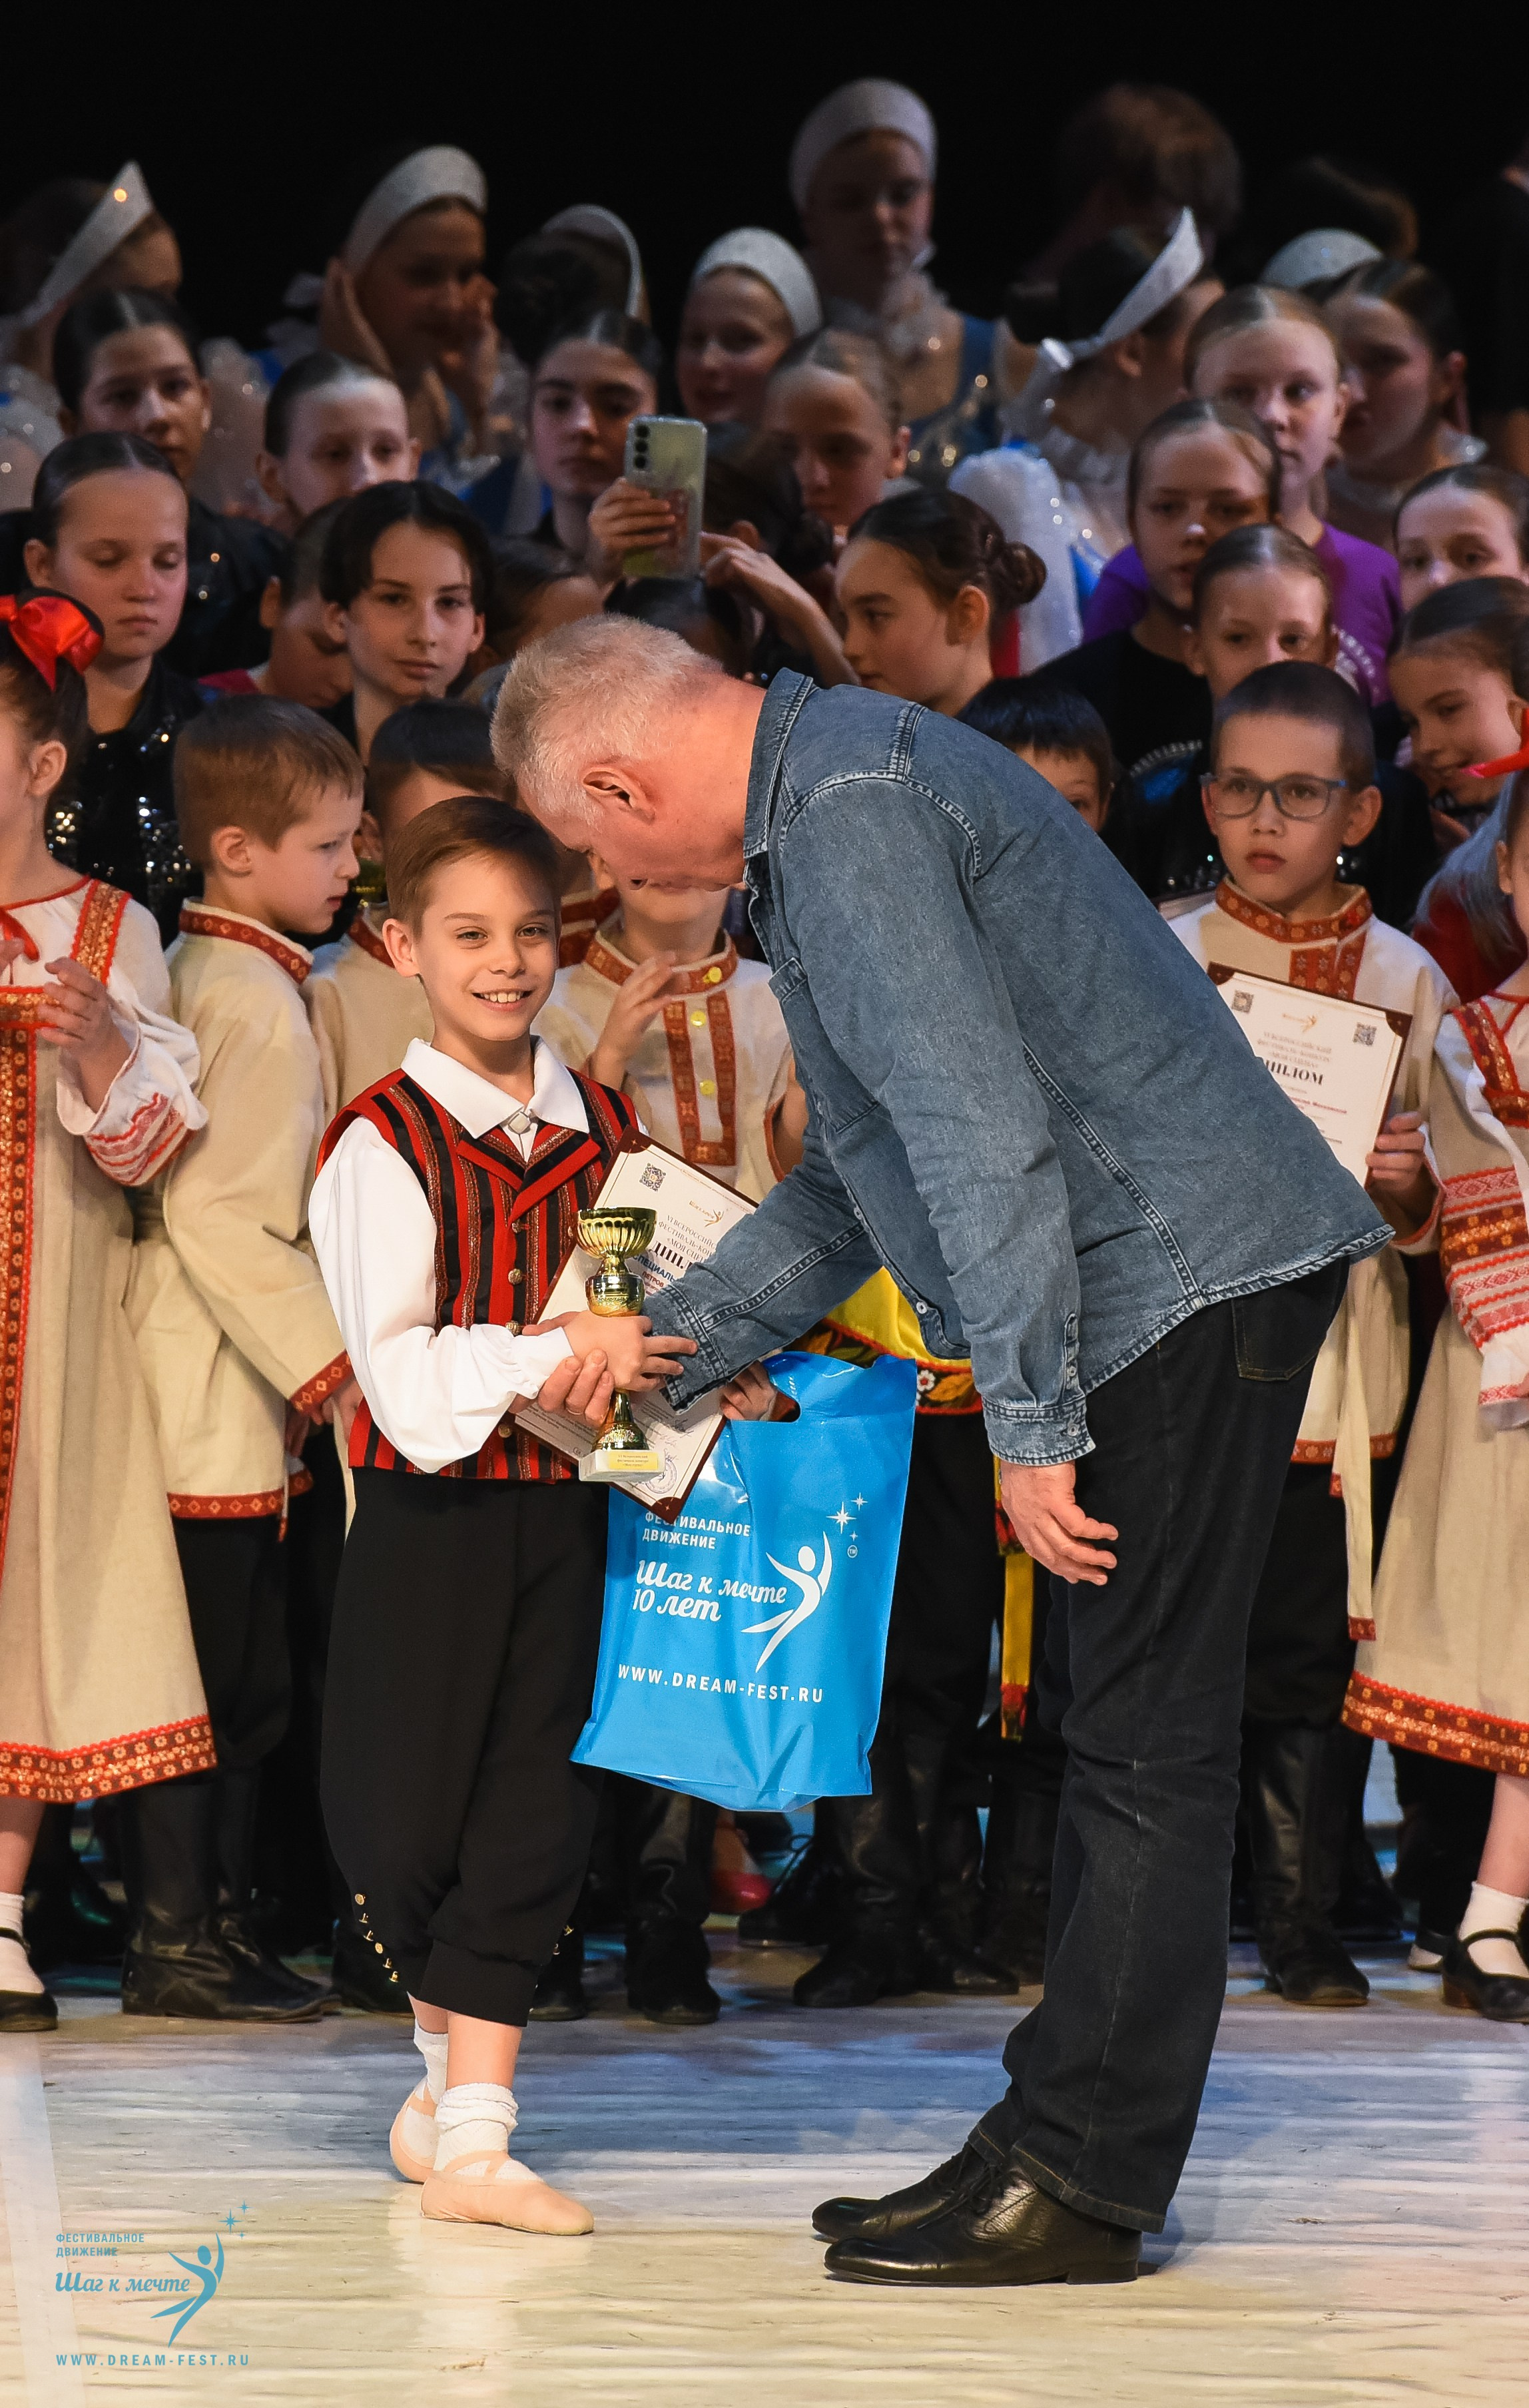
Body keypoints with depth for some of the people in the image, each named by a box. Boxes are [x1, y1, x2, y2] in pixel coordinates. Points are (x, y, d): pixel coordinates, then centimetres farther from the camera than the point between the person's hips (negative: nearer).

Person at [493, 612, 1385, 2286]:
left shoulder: (847, 810, -15)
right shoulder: (822, 801, 19)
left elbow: (984, 1131, -22)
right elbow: (863, 1172, 27)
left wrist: (1030, 1422, -21)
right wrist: (668, 1346, 26)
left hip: (1185, 1266, -11)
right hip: (1171, 1280, 11)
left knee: (1140, 1736, -7)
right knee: (1109, 1717, 12)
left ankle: (1084, 2187, -5)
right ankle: (1062, 2142, 17)